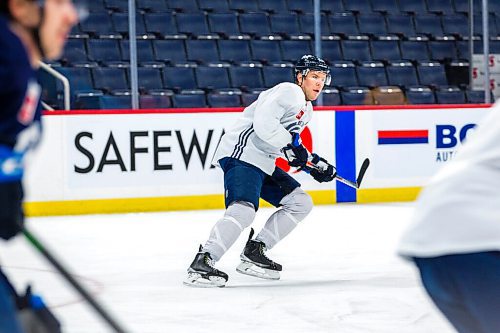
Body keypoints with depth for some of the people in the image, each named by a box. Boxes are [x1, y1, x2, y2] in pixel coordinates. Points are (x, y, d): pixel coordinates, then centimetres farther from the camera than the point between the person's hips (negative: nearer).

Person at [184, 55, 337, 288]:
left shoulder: (306, 109, 22)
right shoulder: (289, 92, -11)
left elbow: (294, 147, 28)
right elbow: (263, 122, -25)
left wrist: (315, 163, 17)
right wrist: (290, 145, -22)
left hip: (263, 163, 11)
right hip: (241, 155, -11)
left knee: (301, 203, 10)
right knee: (244, 210, -29)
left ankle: (253, 254, 8)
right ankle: (201, 265, -29)